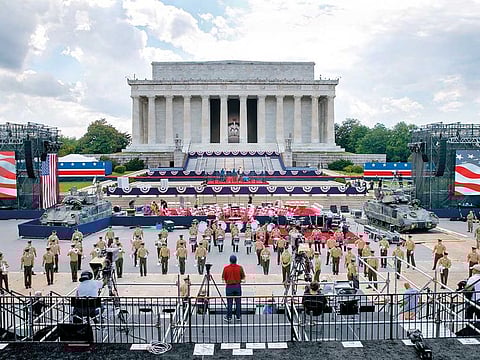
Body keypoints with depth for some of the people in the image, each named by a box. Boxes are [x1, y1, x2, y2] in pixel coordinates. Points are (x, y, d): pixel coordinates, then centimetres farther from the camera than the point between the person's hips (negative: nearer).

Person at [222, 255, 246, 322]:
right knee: (238, 302, 11)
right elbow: (243, 277, 2)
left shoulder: (226, 268, -7)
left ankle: (229, 317, 10)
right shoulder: (240, 268, -5)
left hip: (229, 286, -1)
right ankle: (238, 316, 18)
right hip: (237, 286, 1)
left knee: (229, 302, 6)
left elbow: (223, 278, -1)